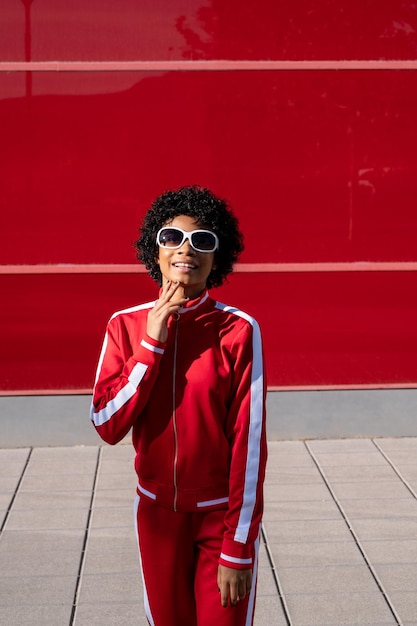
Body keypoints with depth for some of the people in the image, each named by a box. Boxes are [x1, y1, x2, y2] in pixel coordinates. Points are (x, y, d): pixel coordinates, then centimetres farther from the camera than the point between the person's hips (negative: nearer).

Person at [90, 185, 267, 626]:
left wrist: (239, 549, -13)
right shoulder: (126, 325, -4)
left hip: (222, 513, -3)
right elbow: (108, 427, -10)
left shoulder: (239, 331, -13)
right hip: (157, 511, 3)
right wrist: (151, 345, -18)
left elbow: (249, 443, -13)